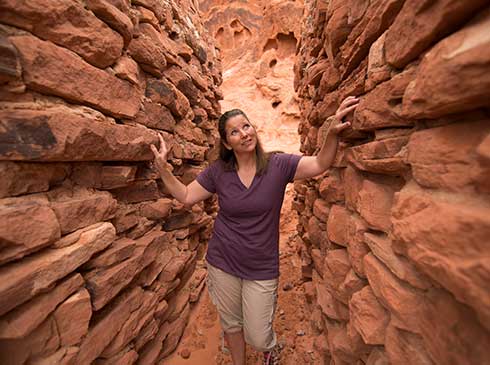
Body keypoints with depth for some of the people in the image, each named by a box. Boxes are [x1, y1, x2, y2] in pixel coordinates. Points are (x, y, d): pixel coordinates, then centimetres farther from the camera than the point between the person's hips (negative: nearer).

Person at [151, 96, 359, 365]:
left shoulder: (277, 165, -12)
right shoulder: (217, 172, -7)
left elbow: (320, 164, -17)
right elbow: (186, 196, -1)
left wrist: (333, 132, -33)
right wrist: (163, 169, -10)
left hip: (261, 269, -1)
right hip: (222, 263, 2)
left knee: (258, 338, 14)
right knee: (231, 324, 25)